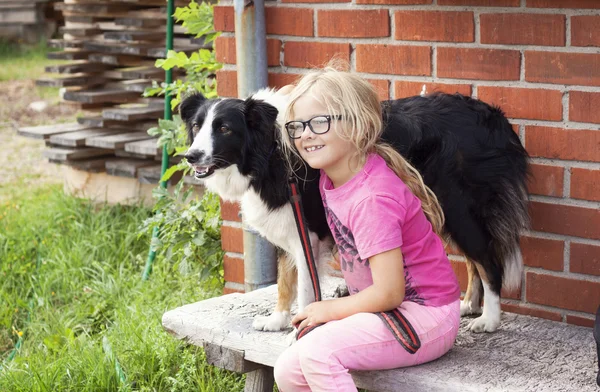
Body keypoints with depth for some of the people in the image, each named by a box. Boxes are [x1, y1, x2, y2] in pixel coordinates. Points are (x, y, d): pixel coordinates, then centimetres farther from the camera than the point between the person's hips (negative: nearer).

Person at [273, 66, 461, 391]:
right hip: (386, 310, 9)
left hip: (425, 316, -9)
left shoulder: (371, 199, -25)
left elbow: (389, 293, -25)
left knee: (317, 352, -28)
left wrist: (330, 309, -11)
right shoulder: (331, 177, 1)